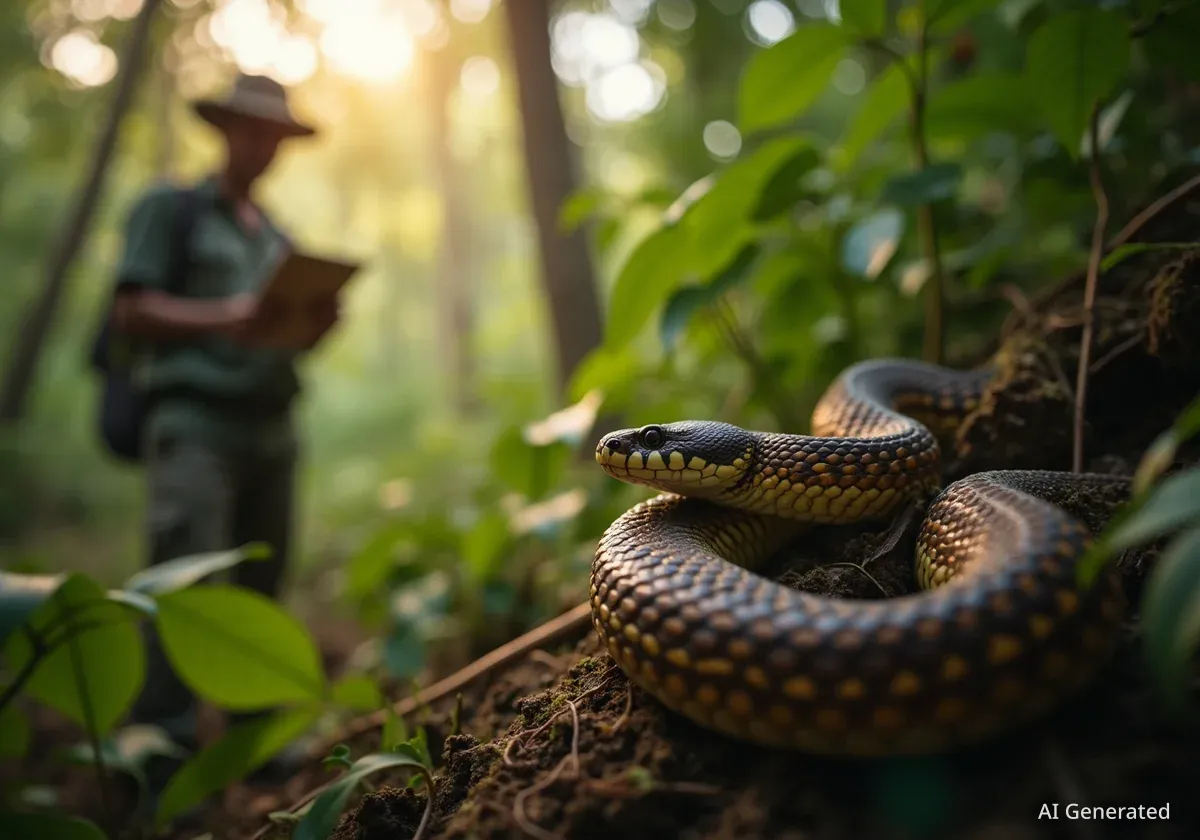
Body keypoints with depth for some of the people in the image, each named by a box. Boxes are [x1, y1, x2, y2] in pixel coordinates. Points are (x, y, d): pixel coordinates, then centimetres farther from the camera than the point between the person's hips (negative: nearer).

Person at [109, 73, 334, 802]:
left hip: (274, 425, 6)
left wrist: (316, 323, -2)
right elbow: (132, 311, -3)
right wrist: (223, 318, -18)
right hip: (196, 419, -5)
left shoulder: (278, 235, 23)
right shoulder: (170, 207, 6)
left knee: (261, 588, 7)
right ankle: (163, 750, -7)